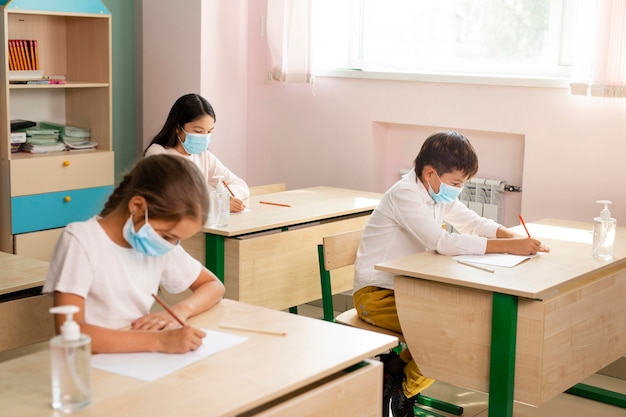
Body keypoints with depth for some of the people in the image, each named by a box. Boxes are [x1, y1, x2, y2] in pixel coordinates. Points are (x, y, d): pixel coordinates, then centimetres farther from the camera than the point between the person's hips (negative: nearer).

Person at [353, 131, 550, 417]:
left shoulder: (439, 194, 5)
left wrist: (515, 238, -12)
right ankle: (404, 391, 2)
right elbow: (444, 242, -33)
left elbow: (476, 223, 8)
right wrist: (508, 246, -33)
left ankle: (396, 368, 10)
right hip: (375, 296, -9)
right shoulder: (404, 195, -23)